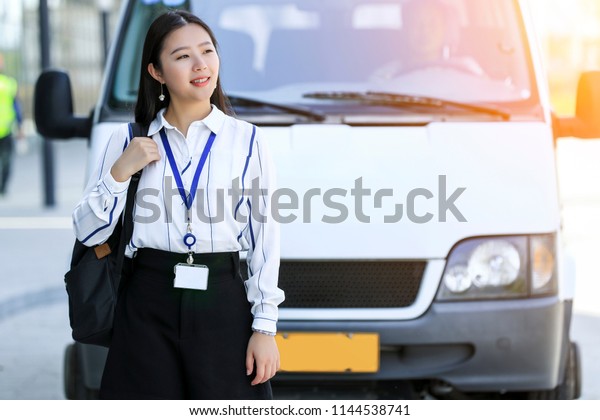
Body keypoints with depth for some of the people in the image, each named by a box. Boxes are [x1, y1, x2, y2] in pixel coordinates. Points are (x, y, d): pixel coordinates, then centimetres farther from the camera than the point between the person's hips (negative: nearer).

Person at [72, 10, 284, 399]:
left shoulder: (248, 141, 2)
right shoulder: (129, 140, 6)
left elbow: (265, 237, 1)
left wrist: (264, 326, -4)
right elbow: (88, 232, 5)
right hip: (147, 308, 1)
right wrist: (120, 172, -9)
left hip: (224, 308, -1)